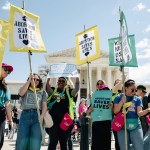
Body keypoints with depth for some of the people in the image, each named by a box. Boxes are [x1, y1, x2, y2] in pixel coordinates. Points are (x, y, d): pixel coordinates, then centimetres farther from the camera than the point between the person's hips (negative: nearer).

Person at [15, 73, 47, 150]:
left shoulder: (42, 92, 20)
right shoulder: (25, 90, 20)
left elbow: (44, 105, 10)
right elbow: (21, 93, -4)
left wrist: (42, 116, -10)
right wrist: (29, 80, 0)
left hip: (37, 116, 0)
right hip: (25, 115, 0)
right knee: (21, 142, -10)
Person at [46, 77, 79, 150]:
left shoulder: (68, 92, 9)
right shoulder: (53, 90, 9)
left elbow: (76, 89, -8)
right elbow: (47, 87, -11)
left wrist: (77, 77, -17)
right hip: (53, 120, -1)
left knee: (63, 143, 10)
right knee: (53, 142, -5)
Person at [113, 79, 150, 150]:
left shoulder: (137, 99, 5)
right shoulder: (119, 97, 1)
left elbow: (139, 113, -6)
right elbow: (115, 111, -6)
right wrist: (122, 101, -18)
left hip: (136, 126, 1)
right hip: (122, 126, -1)